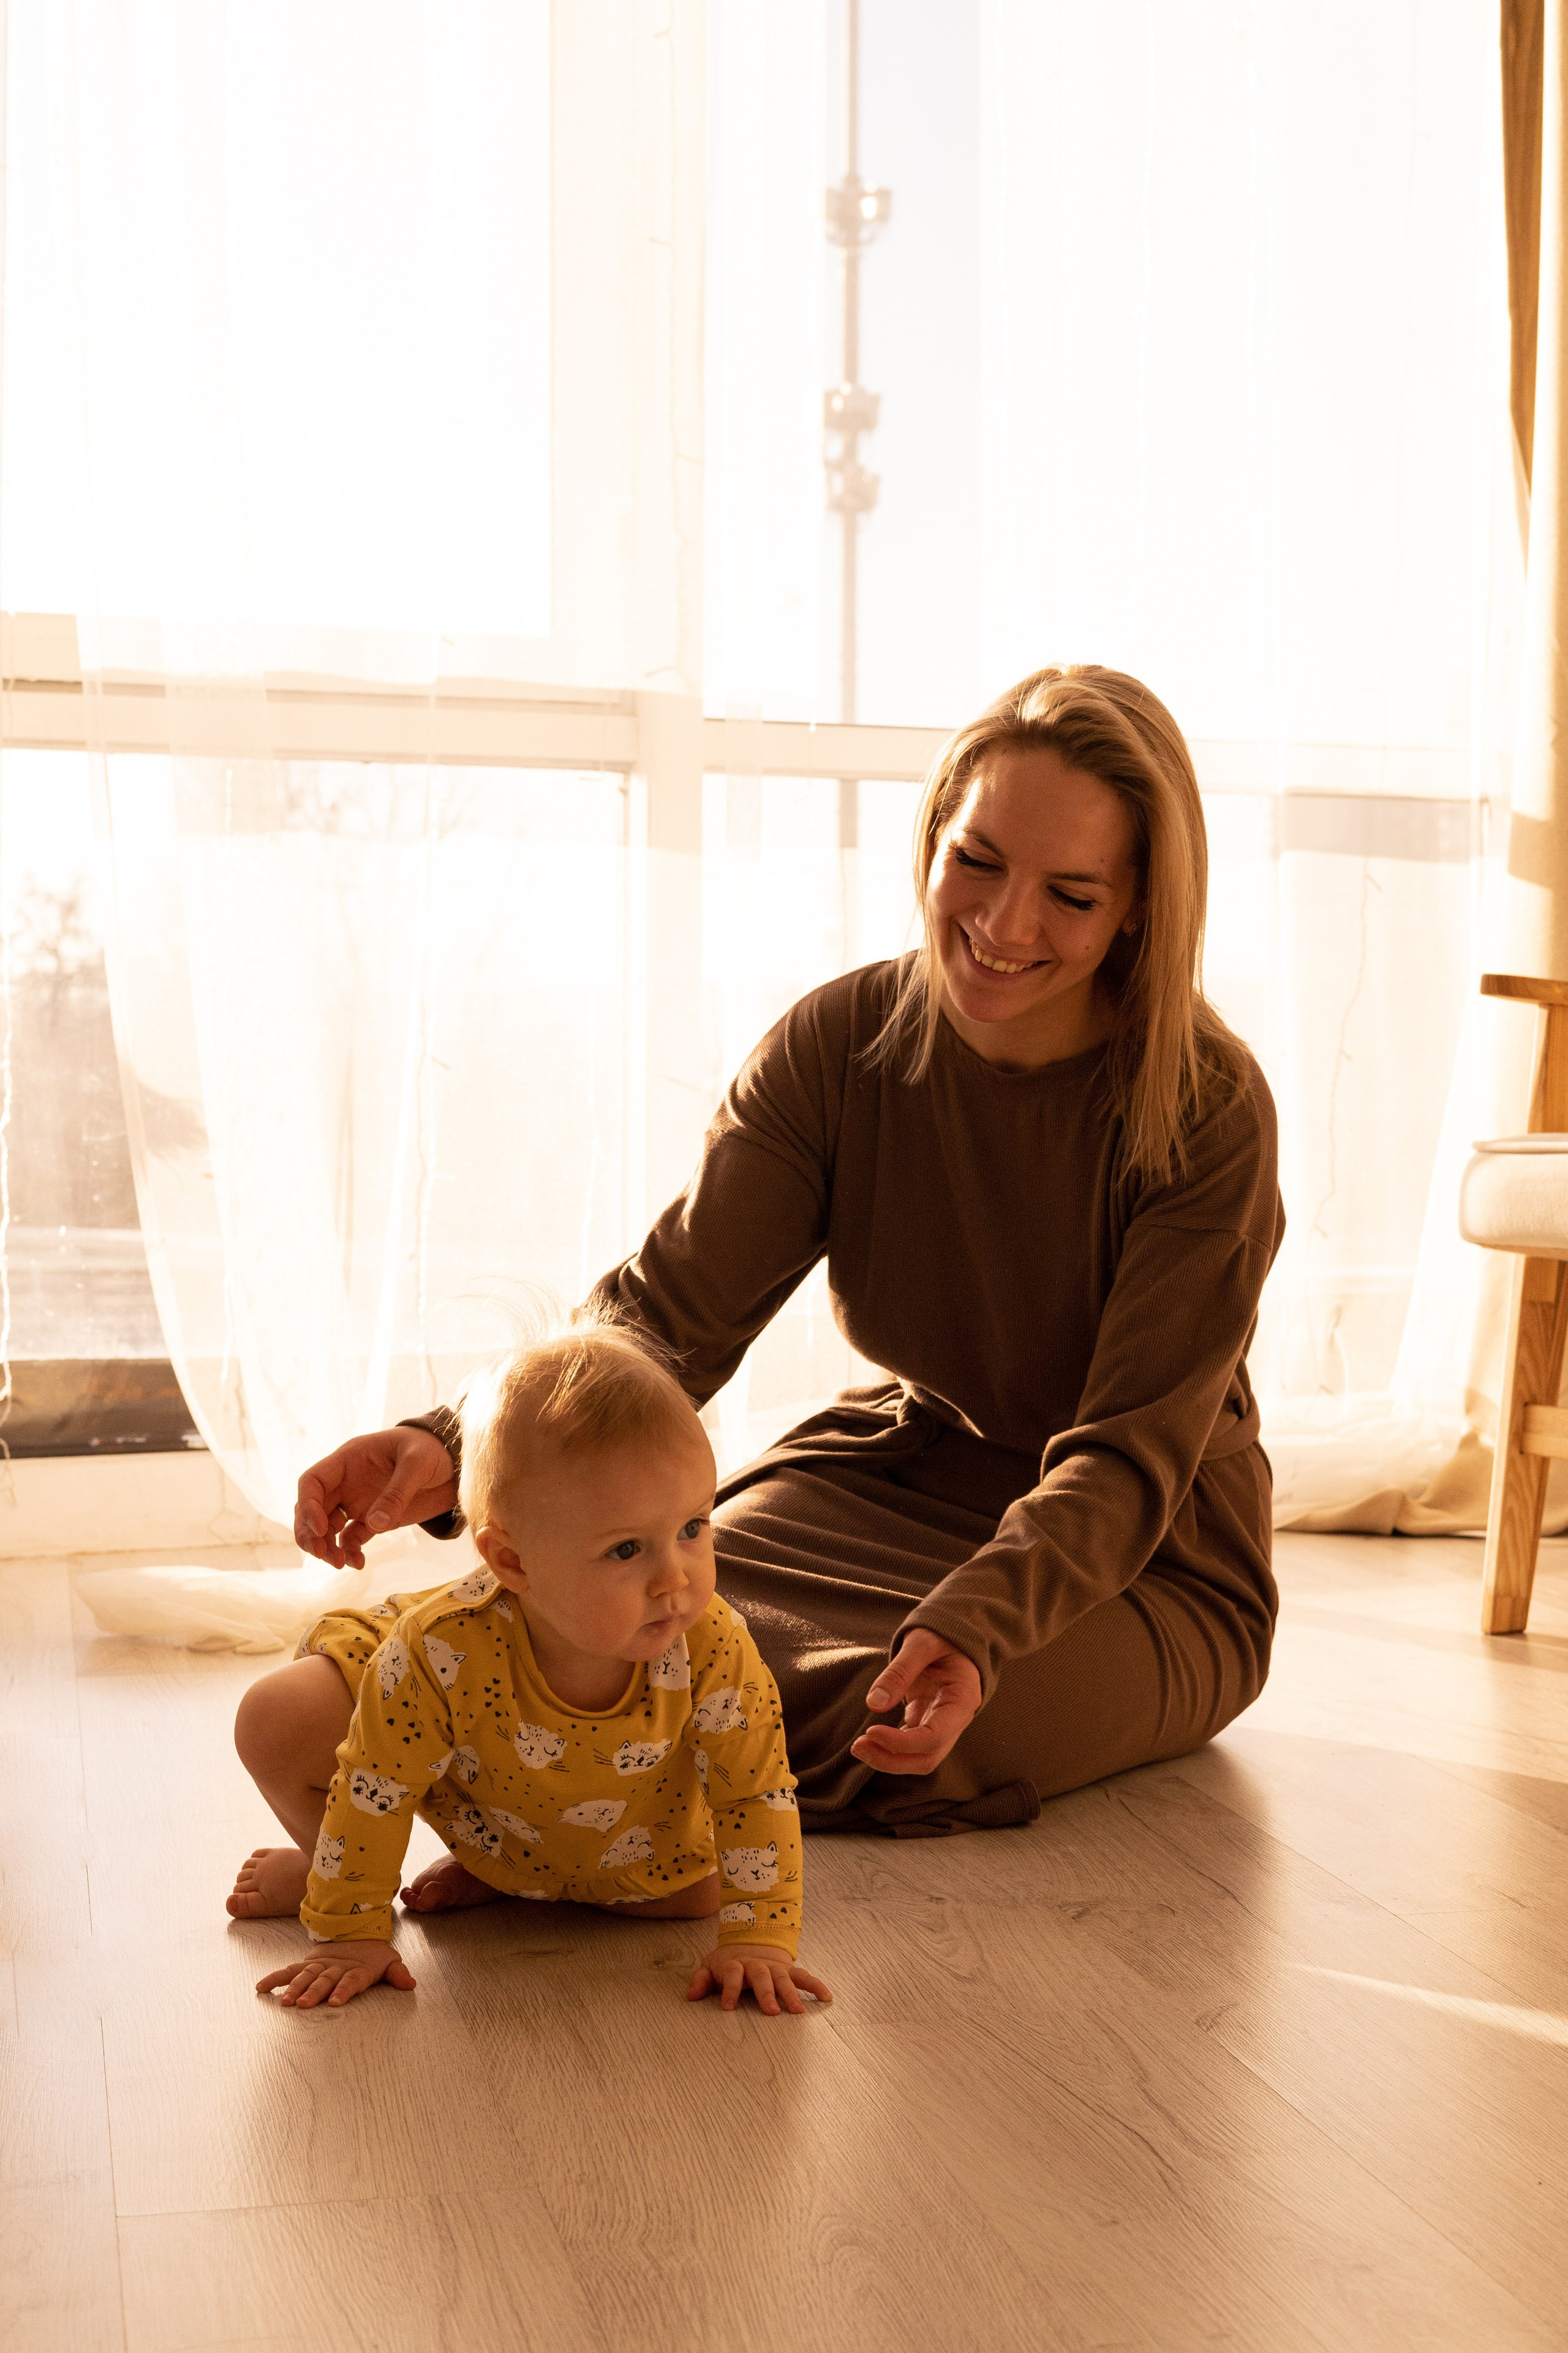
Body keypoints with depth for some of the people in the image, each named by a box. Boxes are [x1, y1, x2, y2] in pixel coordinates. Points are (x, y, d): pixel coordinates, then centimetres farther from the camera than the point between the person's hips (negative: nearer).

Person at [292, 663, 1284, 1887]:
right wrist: (459, 1446, -35)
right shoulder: (837, 1045, -11)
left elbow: (1128, 1458, -24)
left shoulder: (1207, 1112, -22)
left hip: (1149, 1559, -3)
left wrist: (974, 1628, -44)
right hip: (901, 1465, 3)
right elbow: (673, 1306, -16)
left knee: (933, 1721, -32)